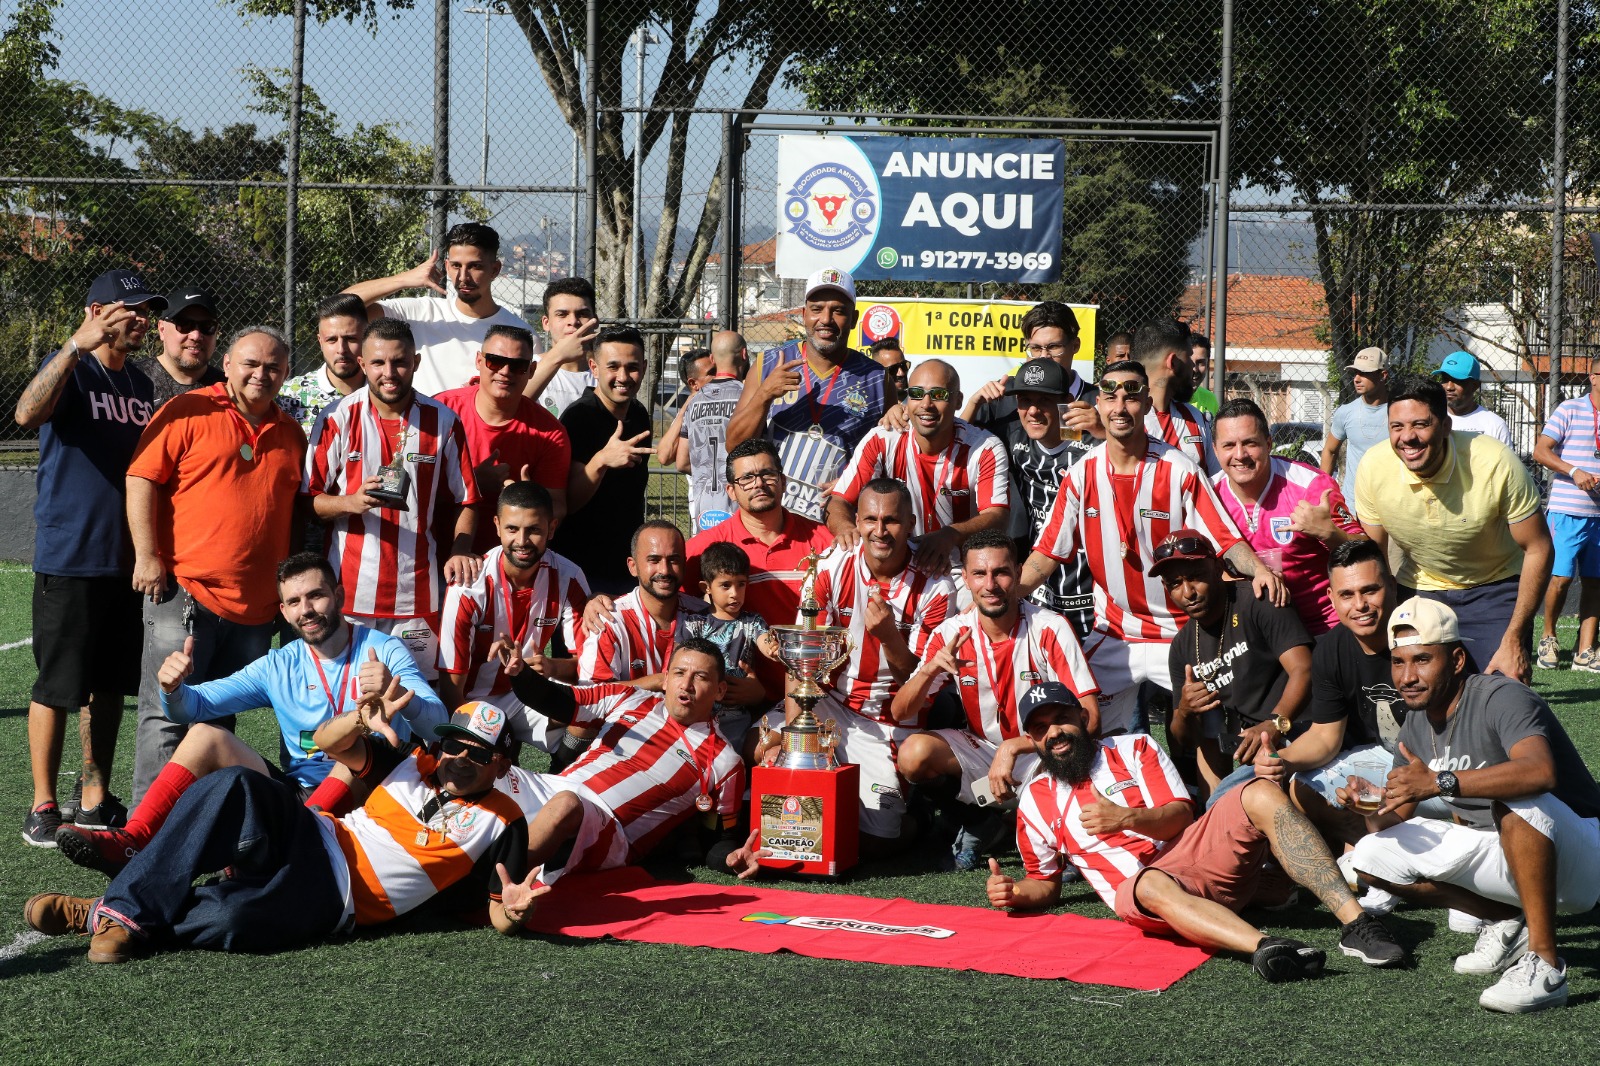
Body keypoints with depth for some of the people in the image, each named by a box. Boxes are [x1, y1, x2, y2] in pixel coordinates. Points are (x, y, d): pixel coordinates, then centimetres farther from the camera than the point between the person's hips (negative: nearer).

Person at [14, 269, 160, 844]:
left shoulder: (140, 385, 14)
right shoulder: (69, 369, -7)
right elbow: (27, 413, -30)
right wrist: (78, 345, -41)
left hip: (127, 560, 7)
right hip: (68, 560, -7)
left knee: (110, 686, 11)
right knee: (57, 687, -2)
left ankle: (95, 799, 20)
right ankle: (43, 806, 6)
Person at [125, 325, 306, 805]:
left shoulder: (291, 434, 15)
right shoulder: (188, 412, -1)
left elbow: (297, 512, 22)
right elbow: (142, 478, -5)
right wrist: (148, 556, -11)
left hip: (256, 605, 5)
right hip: (185, 593, -5)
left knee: (221, 718, 12)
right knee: (168, 716, -6)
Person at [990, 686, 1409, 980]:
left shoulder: (1134, 748, 16)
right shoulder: (1035, 803, 18)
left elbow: (1181, 815, 7)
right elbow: (1046, 883, 26)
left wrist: (1125, 818, -12)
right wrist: (1014, 893, 3)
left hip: (1195, 851, 2)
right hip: (1138, 892, -2)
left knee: (1261, 794, -25)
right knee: (1153, 885, -41)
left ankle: (1354, 922, -38)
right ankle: (1263, 945, -68)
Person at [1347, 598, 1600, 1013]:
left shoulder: (1501, 699, -22)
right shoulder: (1417, 723, 3)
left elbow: (1541, 771, -43)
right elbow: (1399, 818, 7)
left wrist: (1439, 782, -47)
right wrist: (1375, 811, -17)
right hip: (1498, 853, 8)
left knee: (1513, 800, -39)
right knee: (1372, 855, -2)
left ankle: (1544, 965, -33)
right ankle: (1509, 925, 7)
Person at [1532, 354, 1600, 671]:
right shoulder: (1570, 410, -2)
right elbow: (1540, 452, -5)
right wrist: (1574, 472, -15)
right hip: (1567, 511, -5)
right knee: (1561, 578, -9)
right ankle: (1548, 638, 14)